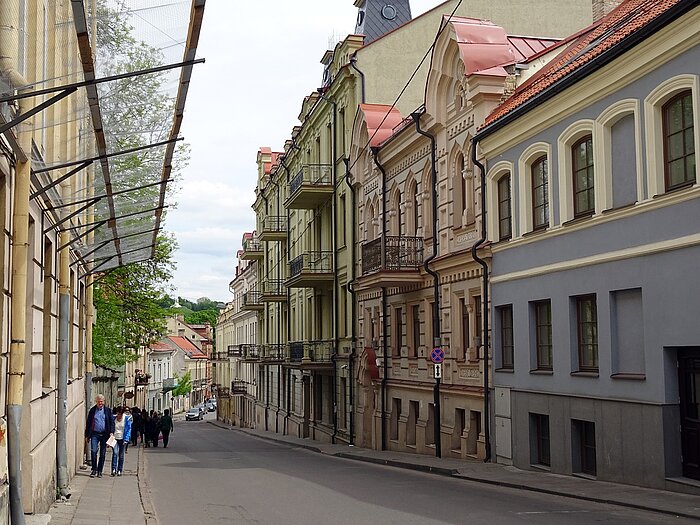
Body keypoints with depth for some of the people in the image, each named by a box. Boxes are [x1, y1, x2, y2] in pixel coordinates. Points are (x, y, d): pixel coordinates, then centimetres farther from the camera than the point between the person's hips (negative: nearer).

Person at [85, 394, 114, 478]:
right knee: (93, 451, -11)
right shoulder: (92, 410, 6)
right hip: (94, 434, 0)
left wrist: (111, 432, -8)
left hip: (104, 434, 0)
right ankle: (94, 470, 0)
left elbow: (112, 422, 5)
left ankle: (100, 471, 12)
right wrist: (87, 435, 5)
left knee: (102, 453, 4)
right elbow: (88, 423, 9)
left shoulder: (107, 410, 6)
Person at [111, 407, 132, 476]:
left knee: (121, 455, 5)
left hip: (122, 439, 0)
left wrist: (126, 439, -9)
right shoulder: (113, 418, 2)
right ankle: (114, 469, -17)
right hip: (115, 439, 0)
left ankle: (119, 470, 13)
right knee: (115, 453, -15)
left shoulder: (127, 419, -1)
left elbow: (129, 429, 1)